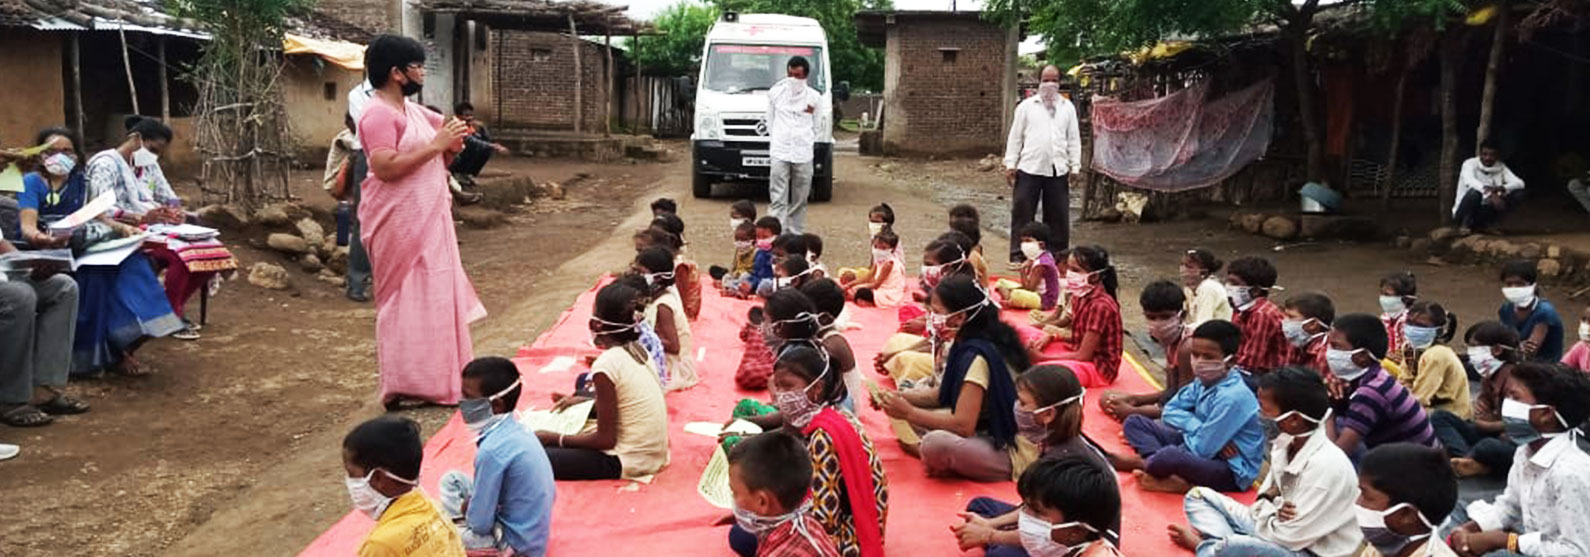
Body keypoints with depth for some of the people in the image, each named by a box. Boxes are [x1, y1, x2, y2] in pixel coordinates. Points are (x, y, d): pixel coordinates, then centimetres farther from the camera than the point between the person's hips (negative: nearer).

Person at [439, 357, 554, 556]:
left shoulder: (492, 450, -26)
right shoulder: (516, 432, -1)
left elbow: (480, 524, -22)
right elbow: (551, 493, 8)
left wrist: (465, 508, 2)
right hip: (529, 530, 9)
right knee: (452, 480, 15)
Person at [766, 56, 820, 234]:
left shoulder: (814, 97, 7)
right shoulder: (775, 92, 7)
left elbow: (816, 126, 15)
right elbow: (770, 121, 14)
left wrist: (808, 142, 6)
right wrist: (775, 141, 9)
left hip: (803, 154, 1)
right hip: (779, 152, -1)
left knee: (800, 199, 5)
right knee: (778, 198, -8)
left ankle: (796, 233, 15)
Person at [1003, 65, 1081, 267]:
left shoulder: (1068, 107, 11)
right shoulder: (1026, 106, 6)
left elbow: (1073, 138, 12)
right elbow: (1015, 136, 6)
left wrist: (1075, 166, 6)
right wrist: (1010, 164, 0)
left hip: (1058, 170, 2)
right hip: (1029, 168, -2)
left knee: (1058, 216, 6)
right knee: (1022, 213, -1)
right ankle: (1018, 255, 7)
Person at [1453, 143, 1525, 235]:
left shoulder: (1501, 167, 3)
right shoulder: (1470, 164, -10)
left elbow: (1520, 183, -9)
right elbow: (1469, 181, -32)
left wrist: (1501, 188, -30)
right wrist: (1491, 195, -47)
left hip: (1485, 213, 5)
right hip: (1463, 213, -5)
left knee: (1519, 193, -10)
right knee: (1475, 191, -35)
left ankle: (1486, 224, -7)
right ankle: (1465, 224, -14)